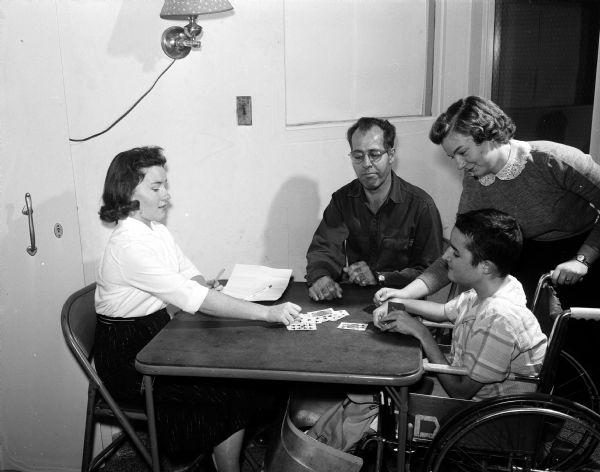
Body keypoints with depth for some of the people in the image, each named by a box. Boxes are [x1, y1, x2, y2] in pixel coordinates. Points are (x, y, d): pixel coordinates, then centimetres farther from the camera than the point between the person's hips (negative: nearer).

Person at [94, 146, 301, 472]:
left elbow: (190, 275, 6)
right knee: (236, 393, -12)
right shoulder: (129, 245, -25)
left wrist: (204, 287, -18)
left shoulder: (156, 230, 6)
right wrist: (266, 313, -35)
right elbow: (191, 296, -32)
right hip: (129, 357, -8)